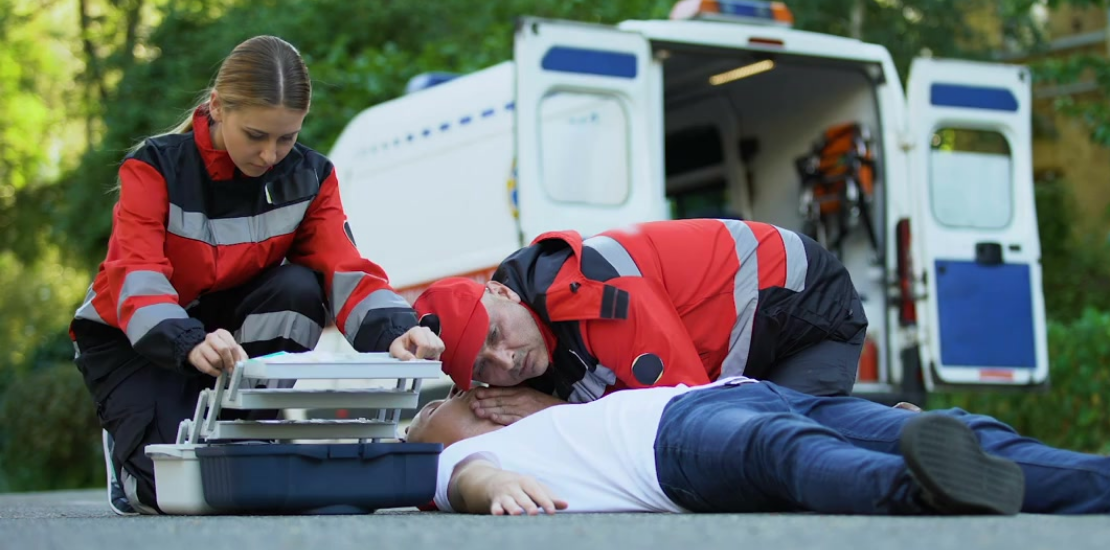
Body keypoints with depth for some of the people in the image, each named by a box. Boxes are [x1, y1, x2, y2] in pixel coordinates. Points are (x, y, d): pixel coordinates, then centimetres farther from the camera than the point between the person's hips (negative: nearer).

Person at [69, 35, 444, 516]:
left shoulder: (309, 177, -9)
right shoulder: (156, 166, -20)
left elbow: (344, 270, -21)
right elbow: (135, 278, -33)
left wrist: (393, 332, -44)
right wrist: (191, 344, -54)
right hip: (131, 339, -3)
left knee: (298, 287, -29)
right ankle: (126, 443, 10)